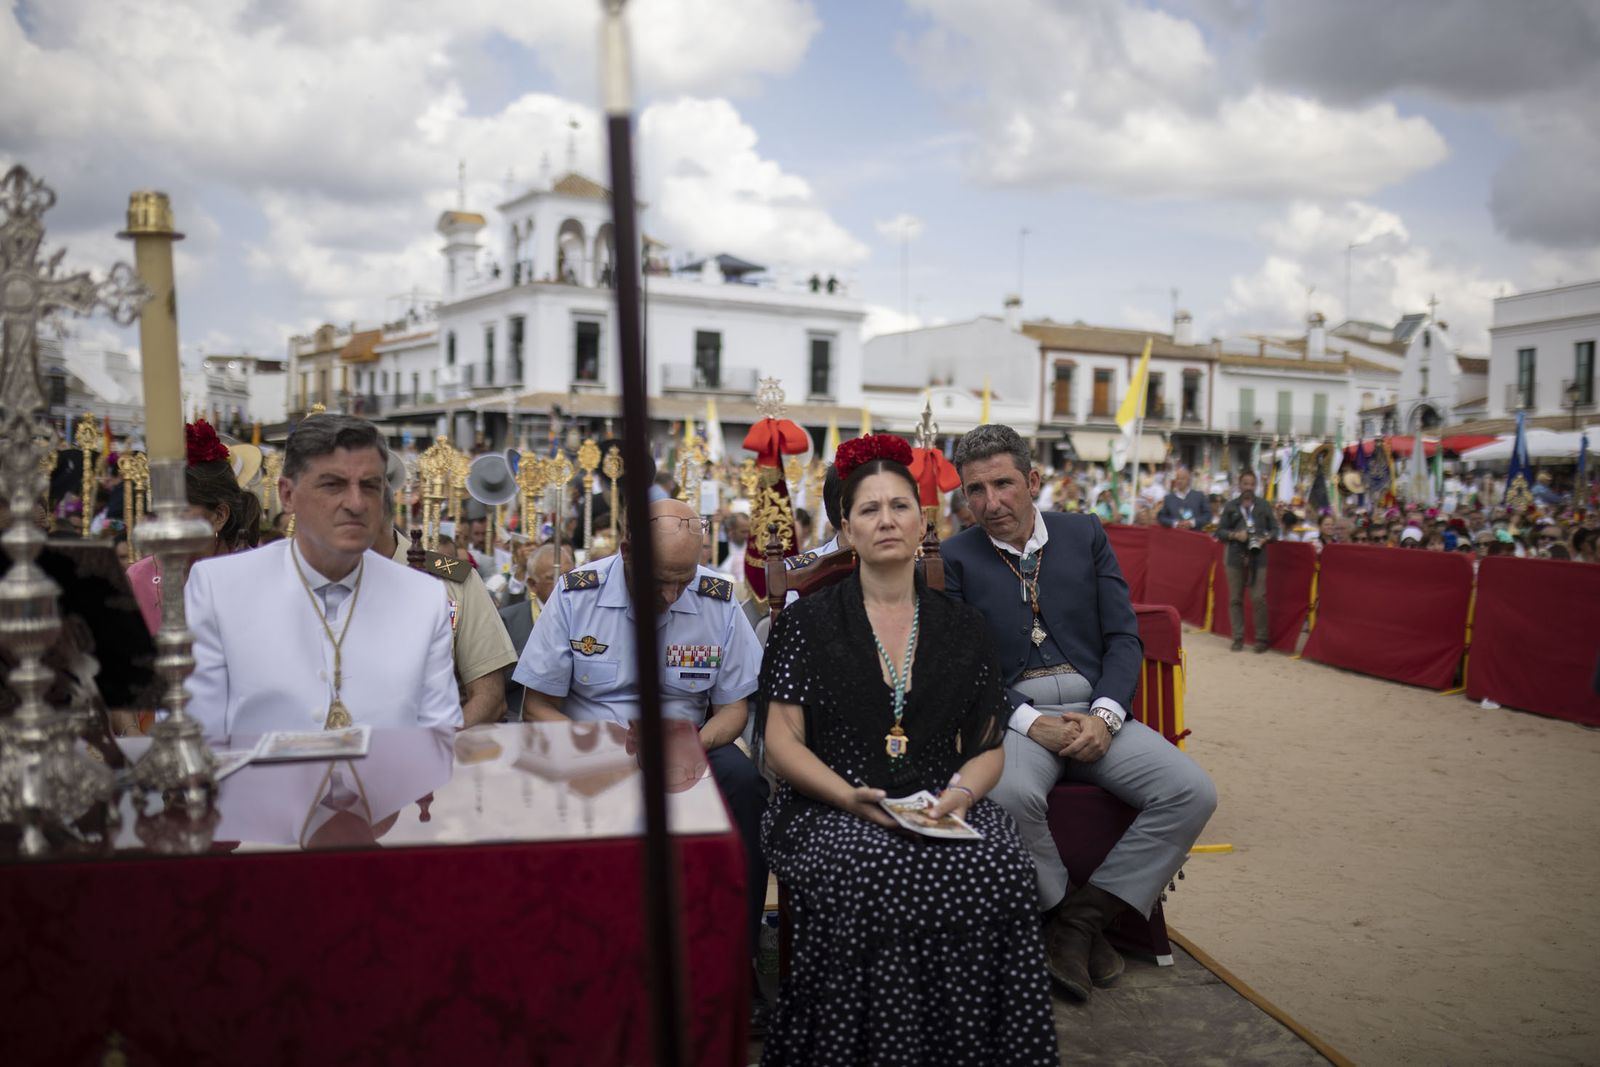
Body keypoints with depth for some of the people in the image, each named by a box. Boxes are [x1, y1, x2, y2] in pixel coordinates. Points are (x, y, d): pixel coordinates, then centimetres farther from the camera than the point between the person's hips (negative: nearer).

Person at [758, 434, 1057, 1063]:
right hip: (832, 810, -2)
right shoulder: (810, 621, 6)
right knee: (872, 875, -34)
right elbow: (781, 744, 0)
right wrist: (851, 797, -16)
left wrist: (962, 793, -9)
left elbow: (988, 747, 13)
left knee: (998, 870, -28)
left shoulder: (960, 627, 15)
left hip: (943, 810, 3)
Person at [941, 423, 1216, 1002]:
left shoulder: (1085, 535, 11)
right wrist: (1030, 722, -17)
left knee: (1193, 792, -19)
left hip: (1095, 712, 3)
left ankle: (1082, 916, -8)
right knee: (1010, 795, -35)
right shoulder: (954, 558, 4)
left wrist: (1104, 717, -11)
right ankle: (1057, 911, -7)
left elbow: (1124, 638, 7)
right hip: (1012, 714, -3)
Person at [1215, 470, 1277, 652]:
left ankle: (1261, 638, 4)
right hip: (1236, 557, 1)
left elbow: (1275, 529, 10)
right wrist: (1235, 535, -11)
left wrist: (1266, 538, -10)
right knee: (1235, 599, 4)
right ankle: (1238, 638, 12)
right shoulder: (1230, 506, 8)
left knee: (1258, 598, -6)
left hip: (1258, 558, -1)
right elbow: (1220, 531, 7)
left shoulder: (1264, 506, 7)